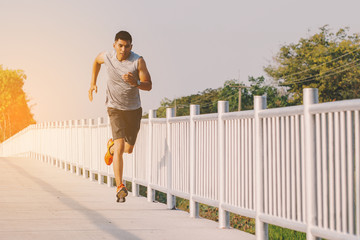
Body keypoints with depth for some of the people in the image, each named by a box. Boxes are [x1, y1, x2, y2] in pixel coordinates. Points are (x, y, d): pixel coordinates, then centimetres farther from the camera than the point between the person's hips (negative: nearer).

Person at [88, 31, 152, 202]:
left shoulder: (138, 61, -15)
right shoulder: (107, 57, -9)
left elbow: (148, 86, -15)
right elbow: (97, 61, 17)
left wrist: (135, 82, -35)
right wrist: (93, 83, 16)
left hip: (134, 109, 1)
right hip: (115, 109, -1)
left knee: (128, 148, 14)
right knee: (120, 146, -18)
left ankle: (111, 147, 50)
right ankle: (120, 187, -17)